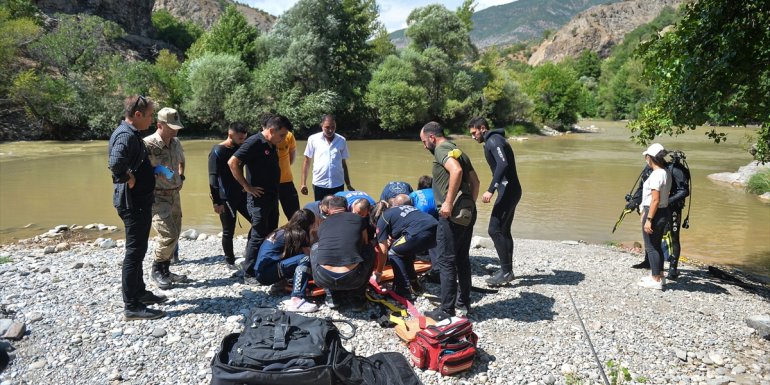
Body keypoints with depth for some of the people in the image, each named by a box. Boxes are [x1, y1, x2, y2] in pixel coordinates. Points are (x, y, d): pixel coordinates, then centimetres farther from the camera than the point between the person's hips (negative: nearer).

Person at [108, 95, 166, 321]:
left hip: (140, 201, 10)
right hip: (133, 202, -10)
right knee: (134, 252, -4)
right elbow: (115, 164, -36)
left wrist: (153, 173, 9)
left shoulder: (132, 134, 13)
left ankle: (140, 293, 33)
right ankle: (132, 306, 4)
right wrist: (130, 181, -21)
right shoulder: (126, 135, -19)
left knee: (138, 250, 19)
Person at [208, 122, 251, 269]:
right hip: (226, 198, -7)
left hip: (242, 195, 7)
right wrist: (217, 202, -18)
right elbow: (213, 178, -15)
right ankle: (229, 261, 21)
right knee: (228, 232, 3)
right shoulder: (217, 152, -11)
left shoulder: (240, 149, 9)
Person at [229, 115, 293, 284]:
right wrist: (247, 186, -18)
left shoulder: (271, 145, 11)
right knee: (258, 236, -5)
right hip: (259, 197, -9)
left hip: (272, 197, 9)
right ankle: (248, 274, 6)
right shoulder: (254, 143, -16)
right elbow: (233, 162, -23)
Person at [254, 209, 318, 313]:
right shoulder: (298, 234, -8)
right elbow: (310, 256, -1)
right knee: (305, 260, -19)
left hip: (261, 271, 9)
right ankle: (296, 300, -30)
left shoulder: (284, 230, 16)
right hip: (266, 273, -9)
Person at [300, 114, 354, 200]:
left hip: (338, 184, 1)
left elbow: (343, 163, 12)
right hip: (319, 184, -1)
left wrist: (348, 185, 13)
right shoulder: (313, 139, 0)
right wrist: (304, 183, 2)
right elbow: (307, 161, 6)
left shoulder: (342, 141, 4)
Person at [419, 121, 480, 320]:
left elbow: (456, 171, -28)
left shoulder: (441, 149, -8)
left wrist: (449, 202, -26)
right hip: (467, 212, 10)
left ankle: (447, 309, 2)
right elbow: (475, 181, 23)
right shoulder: (457, 151, 21)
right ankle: (464, 300, 27)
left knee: (446, 261, -3)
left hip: (452, 214, -10)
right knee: (462, 258, 17)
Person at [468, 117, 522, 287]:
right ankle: (507, 270, 18)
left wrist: (490, 190, -31)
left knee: (495, 229, -11)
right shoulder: (492, 141, 19)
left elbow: (503, 164, -25)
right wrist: (494, 189, 22)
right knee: (503, 230, 12)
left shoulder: (493, 140, -11)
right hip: (510, 190, 11)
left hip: (508, 190, -11)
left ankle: (506, 271, -7)